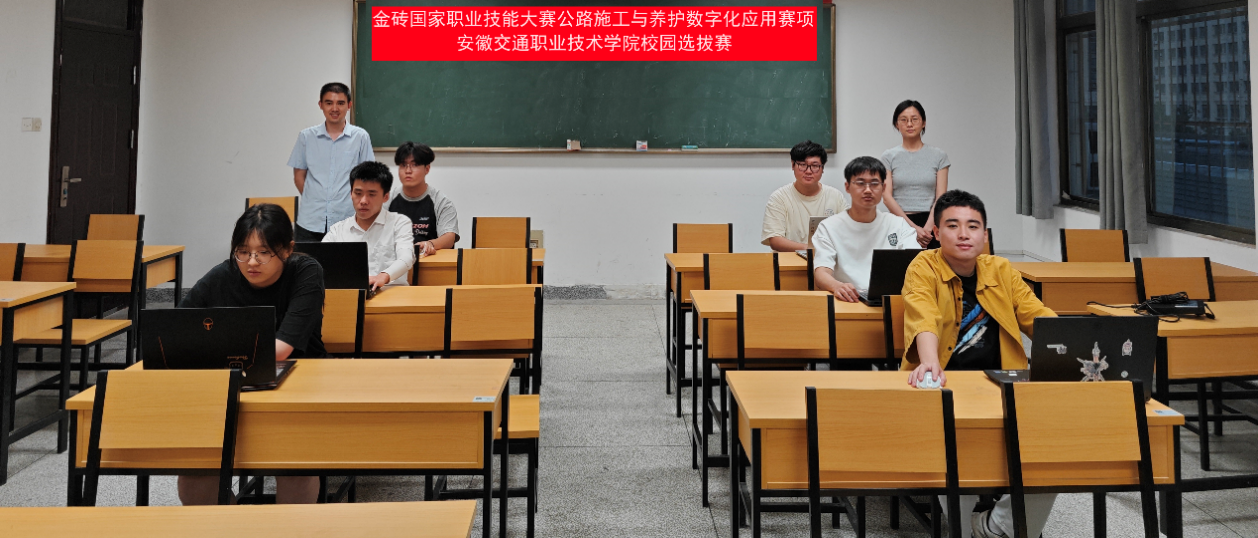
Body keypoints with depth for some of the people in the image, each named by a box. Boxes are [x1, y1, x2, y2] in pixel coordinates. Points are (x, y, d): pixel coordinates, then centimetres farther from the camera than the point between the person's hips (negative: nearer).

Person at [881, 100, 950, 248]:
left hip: (930, 221, 0)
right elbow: (887, 197, -1)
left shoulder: (938, 156, 8)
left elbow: (941, 197, 2)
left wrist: (927, 228, -13)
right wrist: (913, 227, -11)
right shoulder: (889, 157, 7)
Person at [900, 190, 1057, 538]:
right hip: (945, 386, -4)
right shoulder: (924, 268, -4)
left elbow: (1038, 316, 7)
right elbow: (923, 318, -22)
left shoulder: (1001, 271, 11)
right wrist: (930, 363, -42)